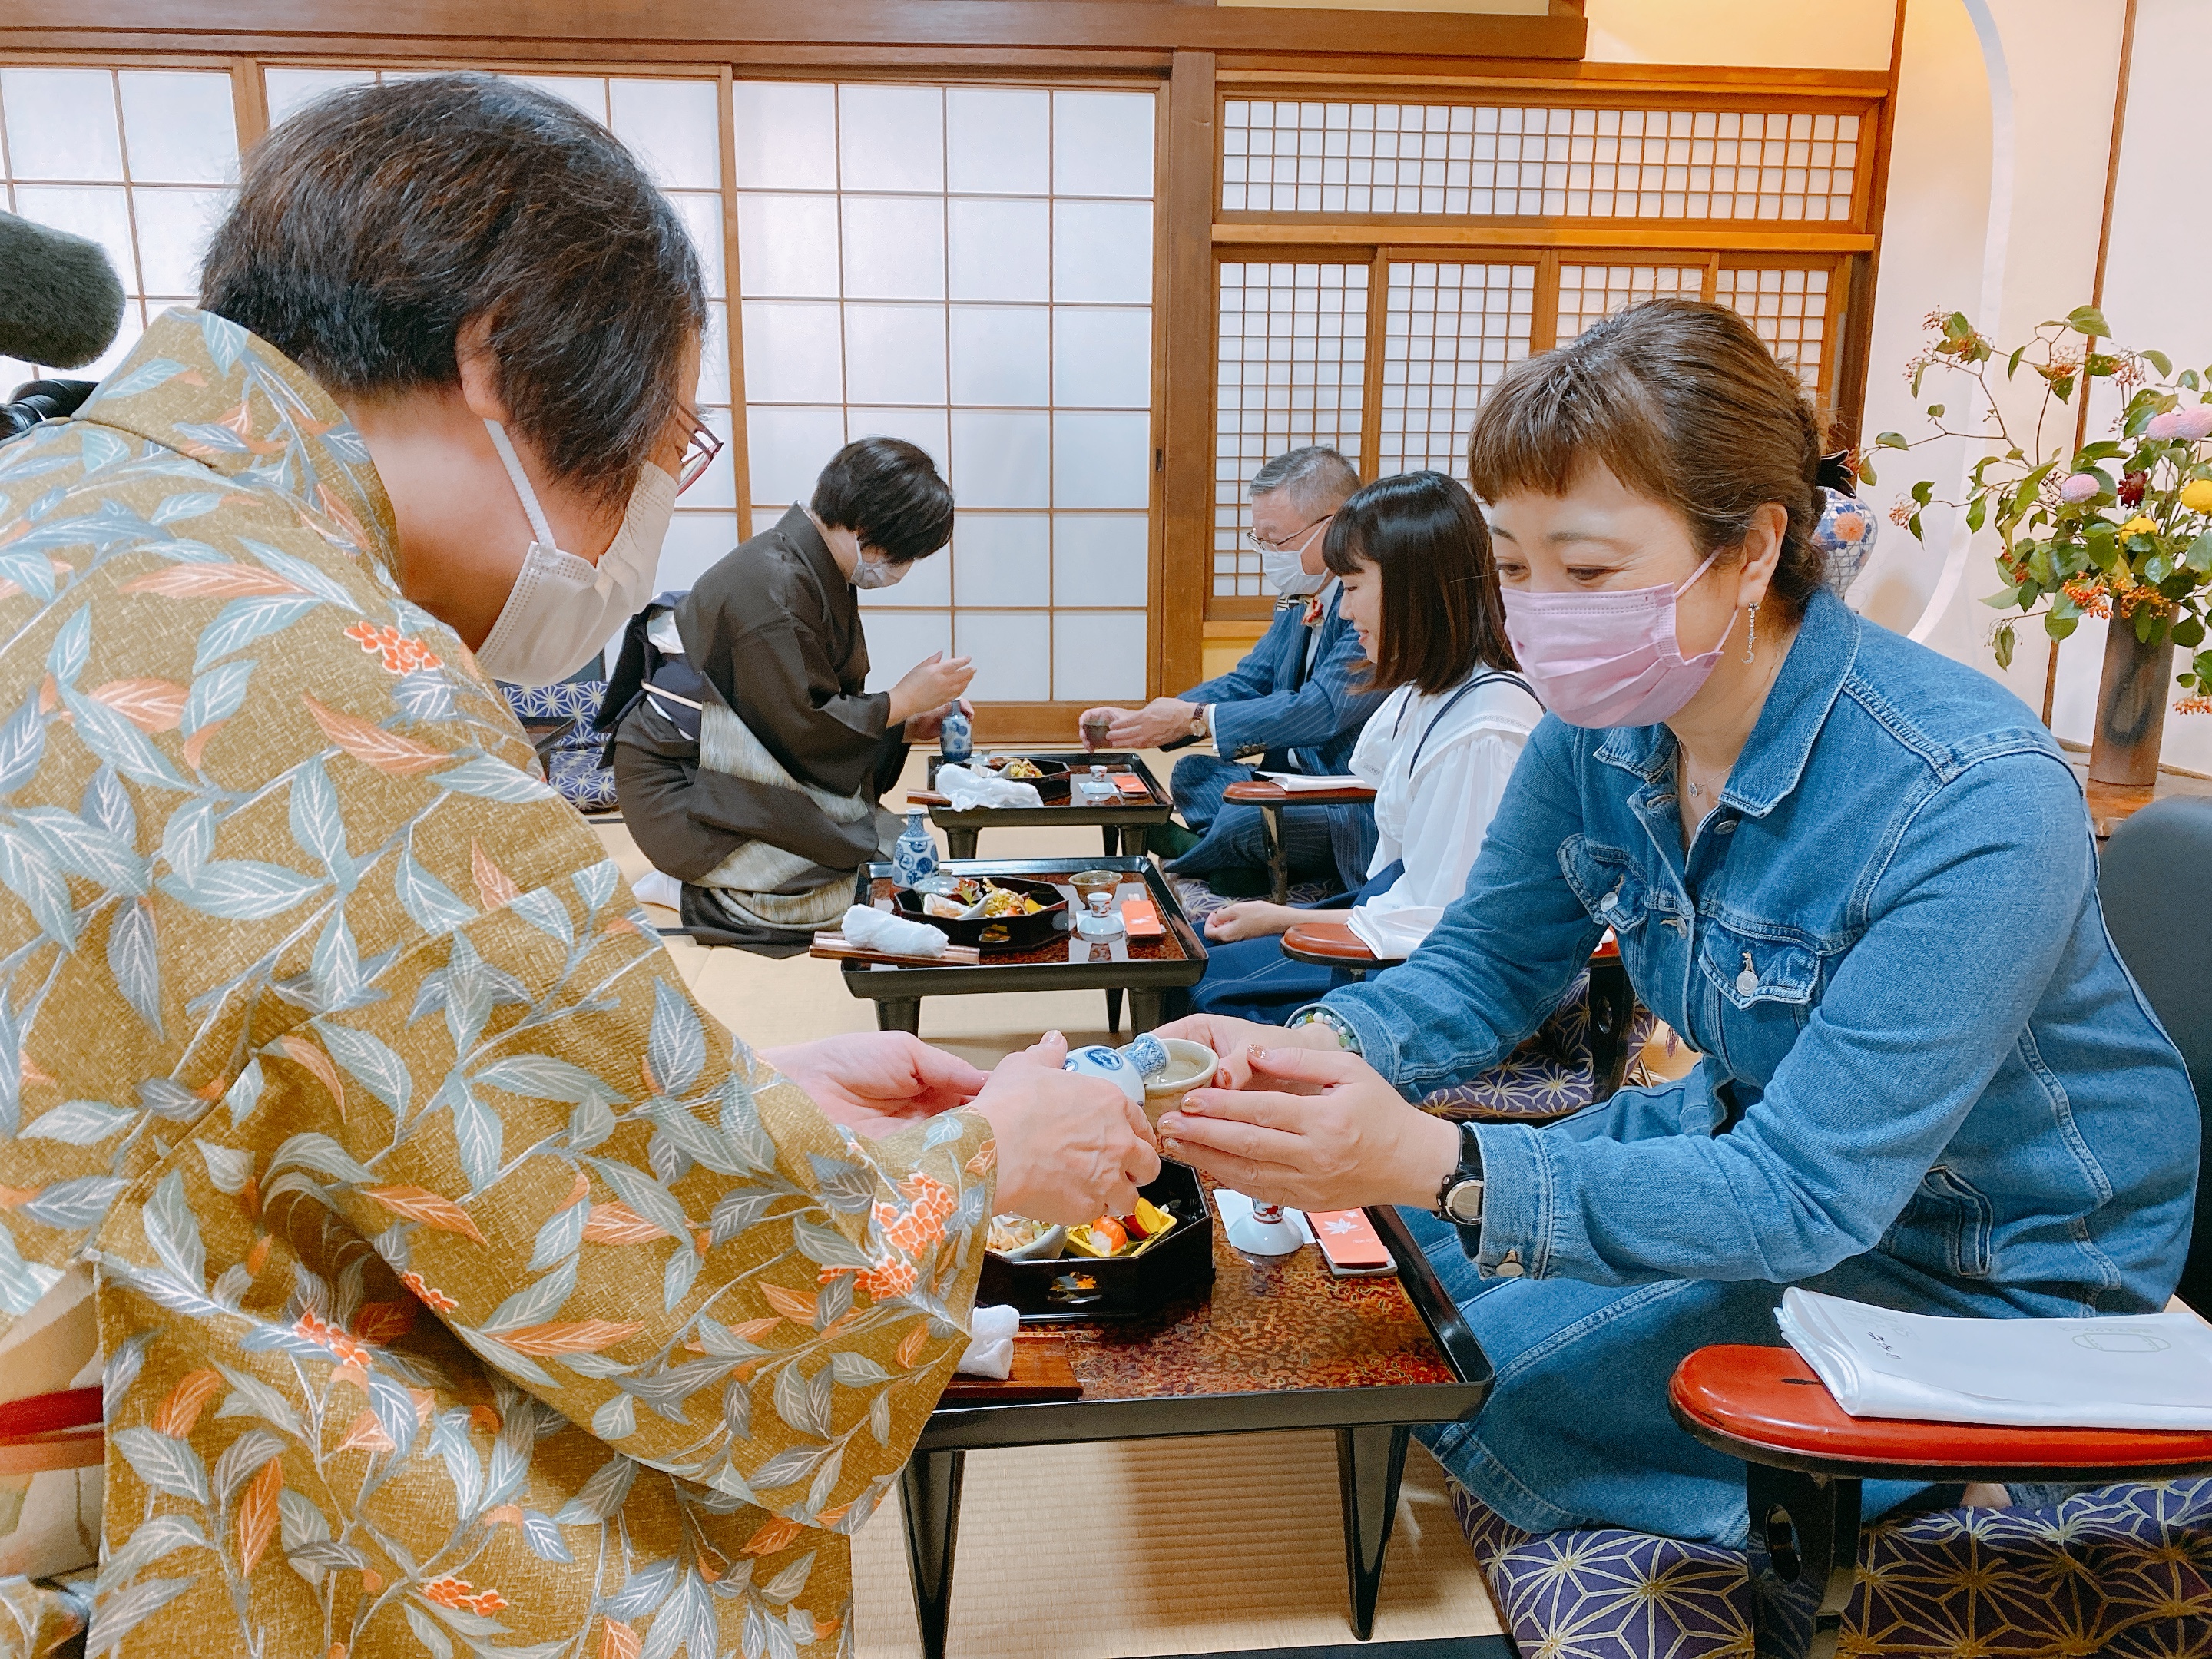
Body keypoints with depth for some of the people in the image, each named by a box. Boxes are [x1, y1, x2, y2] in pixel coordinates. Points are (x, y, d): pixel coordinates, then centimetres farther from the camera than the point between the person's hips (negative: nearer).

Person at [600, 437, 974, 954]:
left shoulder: (816, 568, 7)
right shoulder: (774, 586, -25)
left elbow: (823, 700, 13)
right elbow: (802, 728, -24)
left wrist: (907, 723, 0)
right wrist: (903, 700, -14)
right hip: (679, 781, -10)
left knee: (894, 848, -3)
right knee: (834, 899, -21)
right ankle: (688, 890, 0)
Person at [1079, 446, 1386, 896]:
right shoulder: (1301, 597, 9)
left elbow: (1323, 710, -28)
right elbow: (1245, 684, 12)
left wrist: (1194, 718, -21)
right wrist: (1140, 720, -3)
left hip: (1361, 808, -9)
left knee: (1243, 822, -27)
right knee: (1192, 773, 4)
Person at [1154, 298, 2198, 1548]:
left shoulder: (1972, 804, -33)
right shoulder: (1602, 723, -12)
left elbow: (1807, 1197, -34)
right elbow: (1490, 963, -2)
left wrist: (1435, 1165, -46)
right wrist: (1317, 1052, -24)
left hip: (1989, 1273, -6)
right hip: (1757, 1135, 6)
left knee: (1495, 1376, -17)